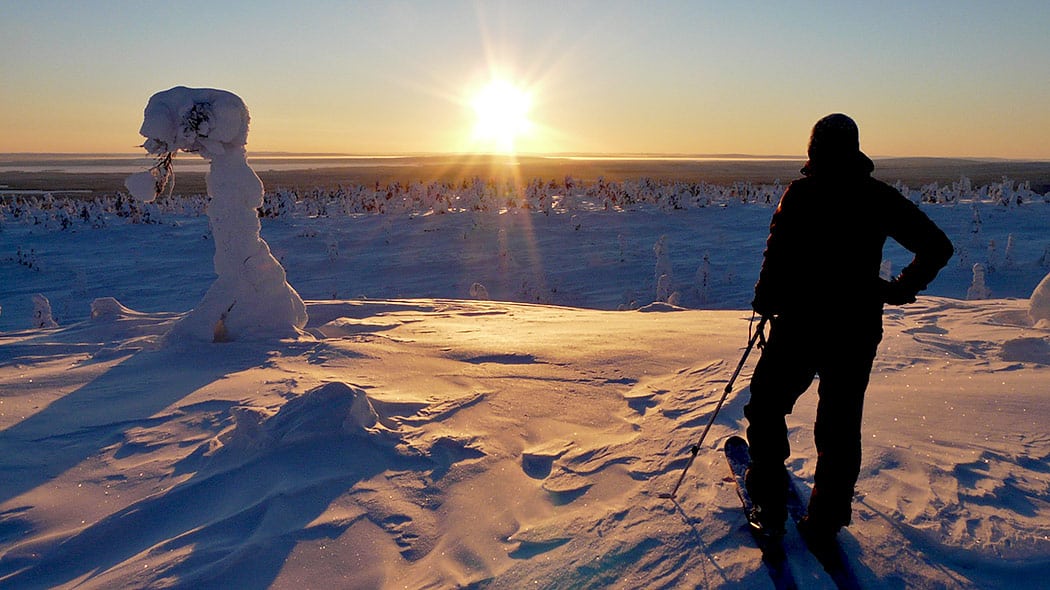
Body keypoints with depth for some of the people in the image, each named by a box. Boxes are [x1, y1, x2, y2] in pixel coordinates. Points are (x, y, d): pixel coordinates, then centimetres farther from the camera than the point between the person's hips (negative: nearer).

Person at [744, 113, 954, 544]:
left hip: (799, 326, -3)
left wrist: (766, 302, -1)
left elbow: (777, 259, -16)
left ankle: (770, 505, 15)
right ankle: (827, 519, 20)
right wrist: (901, 289, 16)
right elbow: (937, 246, 6)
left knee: (766, 408, 14)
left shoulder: (800, 194, -10)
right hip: (857, 331, 4)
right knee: (840, 426, 14)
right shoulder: (880, 197, 3)